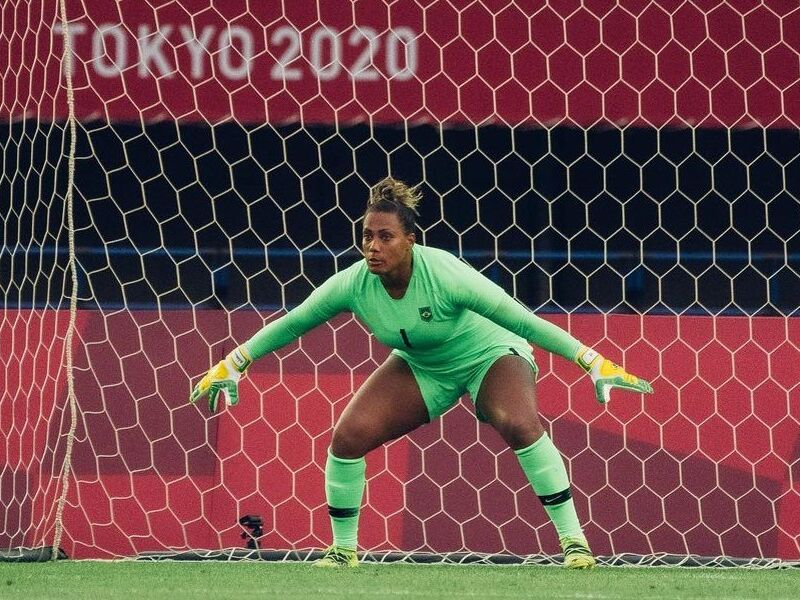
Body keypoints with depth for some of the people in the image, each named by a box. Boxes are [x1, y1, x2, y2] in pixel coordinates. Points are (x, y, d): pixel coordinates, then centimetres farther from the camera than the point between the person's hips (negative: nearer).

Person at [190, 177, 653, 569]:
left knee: (519, 425, -33)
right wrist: (232, 365, -2)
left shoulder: (445, 276, -35)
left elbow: (522, 320, -31)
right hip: (420, 367, 4)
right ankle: (344, 547, 7)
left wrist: (594, 363, -32)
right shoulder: (353, 285, -23)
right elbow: (289, 325, -5)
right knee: (348, 436, -13)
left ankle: (574, 539, -23)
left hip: (490, 354, -4)